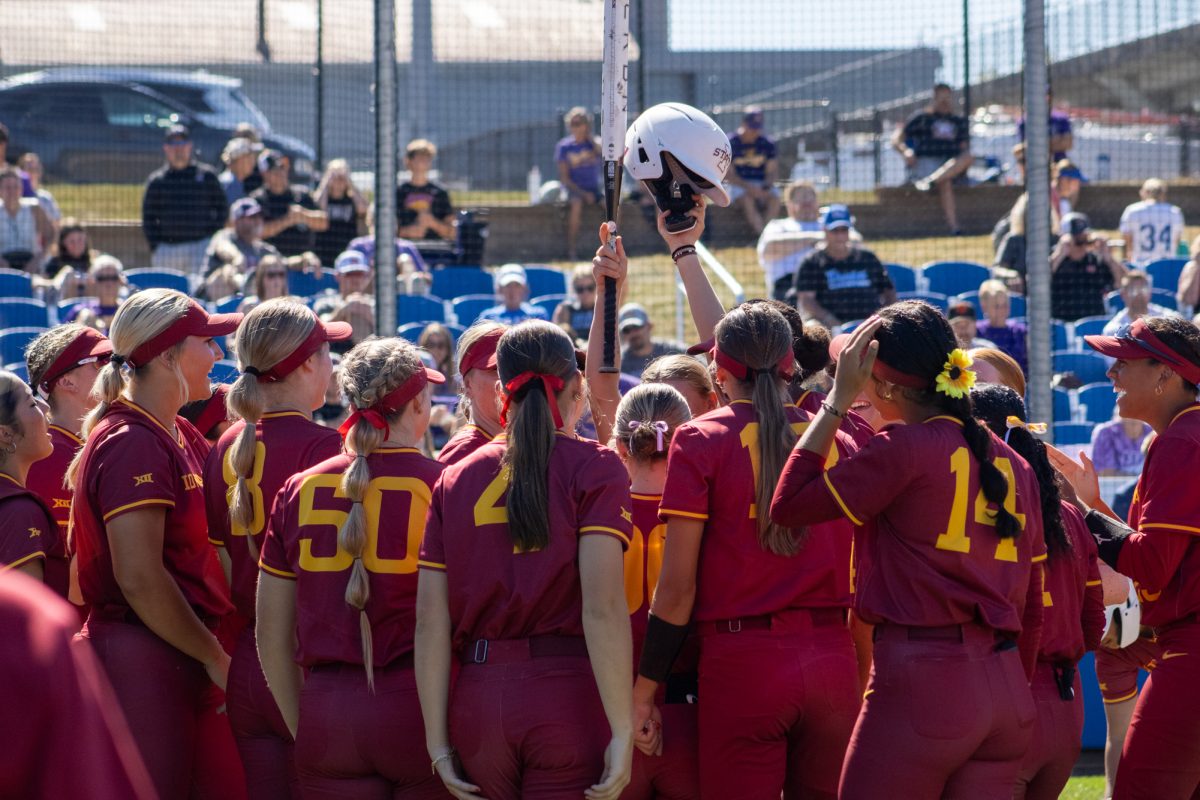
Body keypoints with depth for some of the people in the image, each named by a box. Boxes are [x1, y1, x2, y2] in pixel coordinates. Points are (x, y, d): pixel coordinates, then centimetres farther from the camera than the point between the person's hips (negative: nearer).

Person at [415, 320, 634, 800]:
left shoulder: (455, 480, 10)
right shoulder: (593, 468, -2)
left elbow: (430, 621, 4)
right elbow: (602, 607, -13)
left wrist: (438, 743, 7)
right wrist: (622, 731, -12)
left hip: (477, 704, 4)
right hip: (567, 700, -4)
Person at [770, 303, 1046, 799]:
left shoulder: (905, 448, -8)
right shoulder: (1013, 465, 14)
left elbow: (788, 506, -5)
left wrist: (838, 399, 0)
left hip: (922, 681, -7)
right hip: (1008, 692, 7)